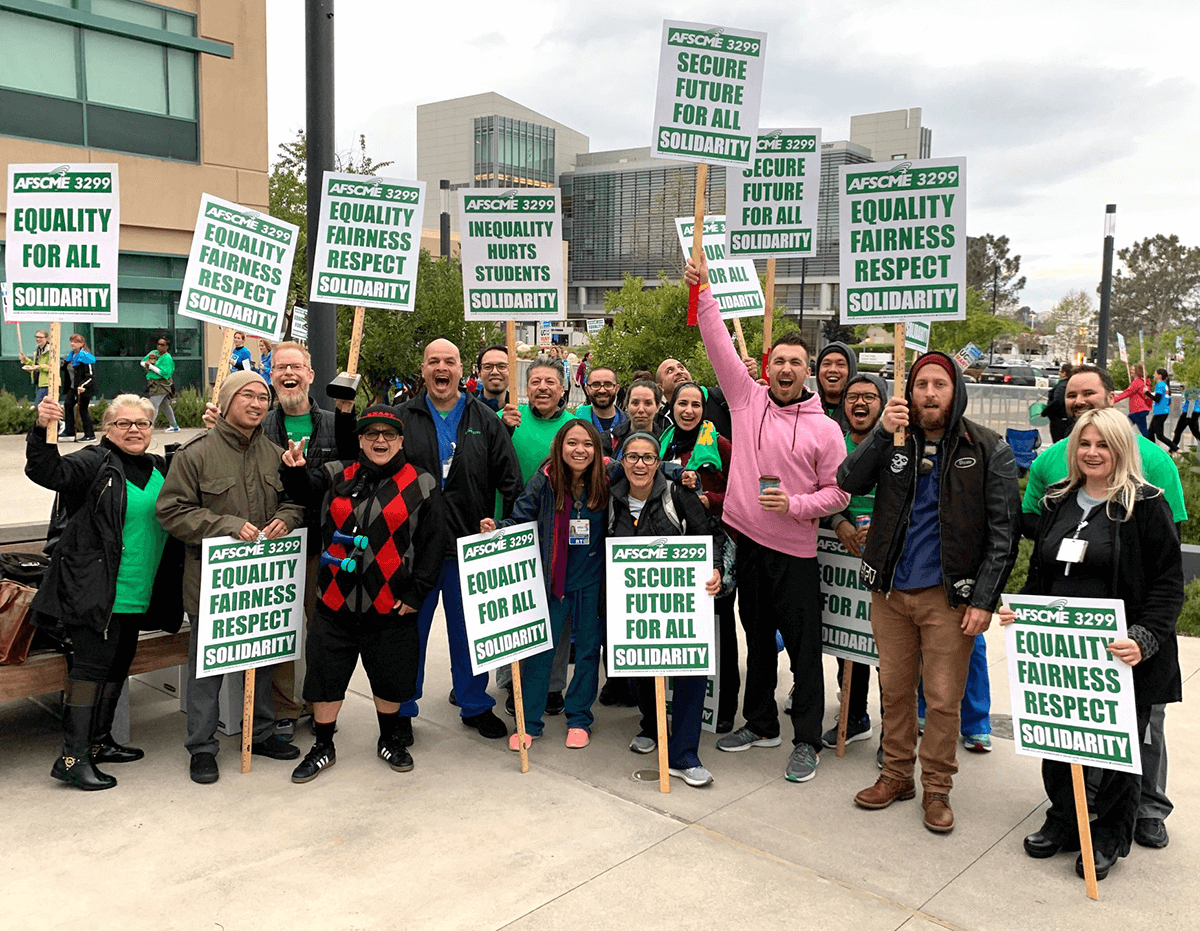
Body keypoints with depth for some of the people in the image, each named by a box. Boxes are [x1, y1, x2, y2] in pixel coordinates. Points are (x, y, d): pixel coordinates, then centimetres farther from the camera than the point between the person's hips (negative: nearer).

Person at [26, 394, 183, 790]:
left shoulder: (159, 470, 13)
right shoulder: (96, 463, -7)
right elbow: (48, 472, -21)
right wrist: (42, 430, -41)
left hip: (136, 596, 8)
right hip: (98, 593, -8)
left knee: (118, 667, 16)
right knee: (90, 668, -5)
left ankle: (99, 742, 30)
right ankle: (72, 757, 2)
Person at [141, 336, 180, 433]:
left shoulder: (167, 358, -13)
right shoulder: (154, 352, 11)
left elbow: (164, 372, -23)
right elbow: (142, 361, 16)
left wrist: (151, 366, -18)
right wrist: (146, 364, -7)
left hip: (162, 385, -9)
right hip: (154, 384, 9)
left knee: (153, 405, -14)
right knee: (166, 405, 17)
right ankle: (174, 427, 27)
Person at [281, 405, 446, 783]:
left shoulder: (421, 485, -2)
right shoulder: (338, 477, 6)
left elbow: (432, 543, -1)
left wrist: (416, 593, -5)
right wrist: (295, 470, -24)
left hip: (391, 608, -1)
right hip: (336, 602, 2)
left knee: (390, 679, 13)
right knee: (326, 676, 9)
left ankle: (390, 740, 37)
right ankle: (323, 748, 30)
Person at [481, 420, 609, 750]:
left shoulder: (606, 483, -6)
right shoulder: (544, 481, -8)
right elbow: (519, 519, -9)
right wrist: (495, 527, -27)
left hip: (592, 580, 1)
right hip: (551, 579, -1)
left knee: (588, 649, 11)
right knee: (540, 648, 5)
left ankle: (579, 719, 27)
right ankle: (529, 723, 18)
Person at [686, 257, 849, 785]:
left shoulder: (823, 428, -3)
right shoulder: (747, 399, 3)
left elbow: (838, 492, -1)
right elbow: (719, 345, -2)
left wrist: (795, 505, -16)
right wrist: (703, 294, -9)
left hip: (796, 552, -3)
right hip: (747, 540, 3)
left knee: (804, 647, 3)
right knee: (757, 639, 17)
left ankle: (807, 741, 17)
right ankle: (760, 724, 33)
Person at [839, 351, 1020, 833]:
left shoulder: (988, 450, -4)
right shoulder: (893, 440, 5)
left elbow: (1004, 532, -6)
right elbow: (848, 482, -7)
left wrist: (984, 599, -12)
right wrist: (882, 433, -19)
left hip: (949, 594, -3)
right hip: (891, 589, 3)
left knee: (943, 699, 4)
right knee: (894, 689, 14)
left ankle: (936, 788, 22)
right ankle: (896, 775, 31)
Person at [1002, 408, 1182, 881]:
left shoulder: (1146, 504, -7)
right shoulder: (1057, 501, 10)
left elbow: (1168, 584, -10)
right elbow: (1039, 571, 18)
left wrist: (1144, 638, -22)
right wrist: (1020, 608, 2)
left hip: (1121, 655, -4)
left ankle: (1110, 837, 30)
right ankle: (1064, 821, 32)